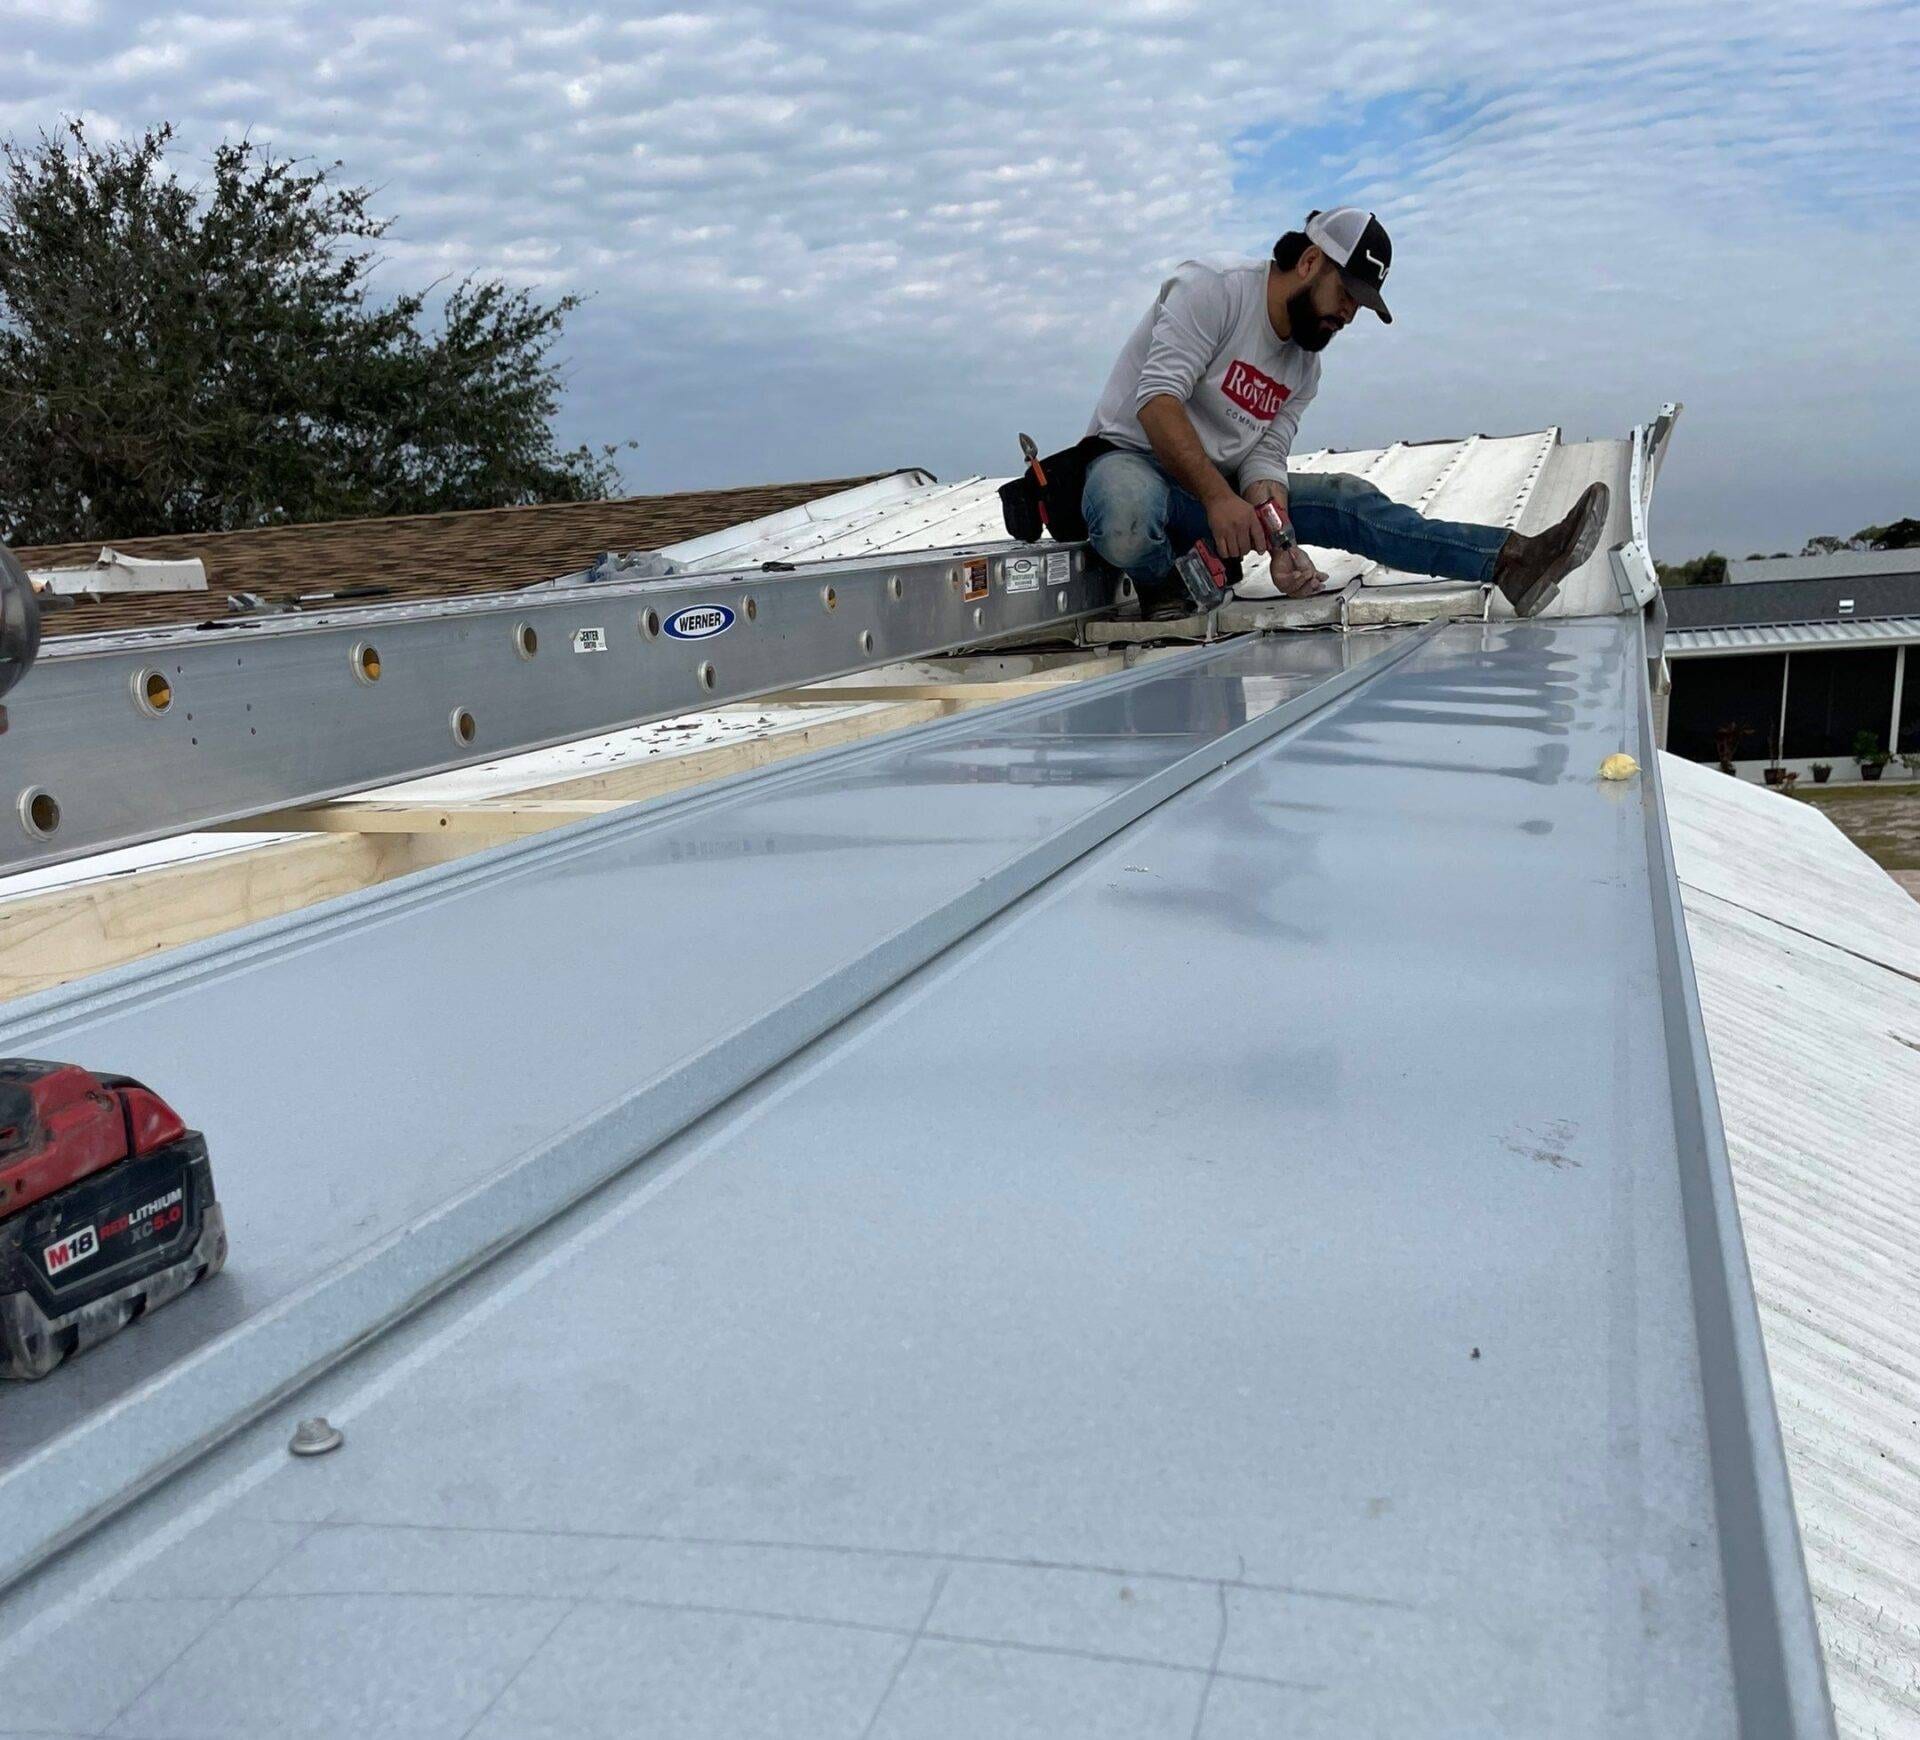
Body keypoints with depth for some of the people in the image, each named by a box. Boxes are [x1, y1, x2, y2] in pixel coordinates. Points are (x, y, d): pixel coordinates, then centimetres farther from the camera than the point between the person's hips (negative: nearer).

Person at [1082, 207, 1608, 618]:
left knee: (1347, 500, -10)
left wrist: (1278, 543, -21)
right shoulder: (1213, 292, -12)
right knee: (1131, 522, -44)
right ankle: (1164, 586, -11)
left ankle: (1510, 561, -18)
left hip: (1219, 488, 7)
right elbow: (1157, 400, -24)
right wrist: (1218, 498, -35)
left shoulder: (1304, 369, 13)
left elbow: (1263, 456, 1)